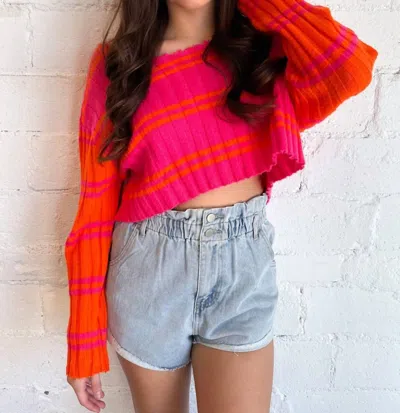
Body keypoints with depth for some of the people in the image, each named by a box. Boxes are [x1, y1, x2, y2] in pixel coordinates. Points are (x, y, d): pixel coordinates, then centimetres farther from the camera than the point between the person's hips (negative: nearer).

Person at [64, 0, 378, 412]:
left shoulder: (264, 47, 3)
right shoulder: (119, 62, 0)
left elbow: (352, 70, -19)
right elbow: (97, 204, -3)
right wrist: (85, 342, -3)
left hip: (244, 265, 1)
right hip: (147, 270, 0)